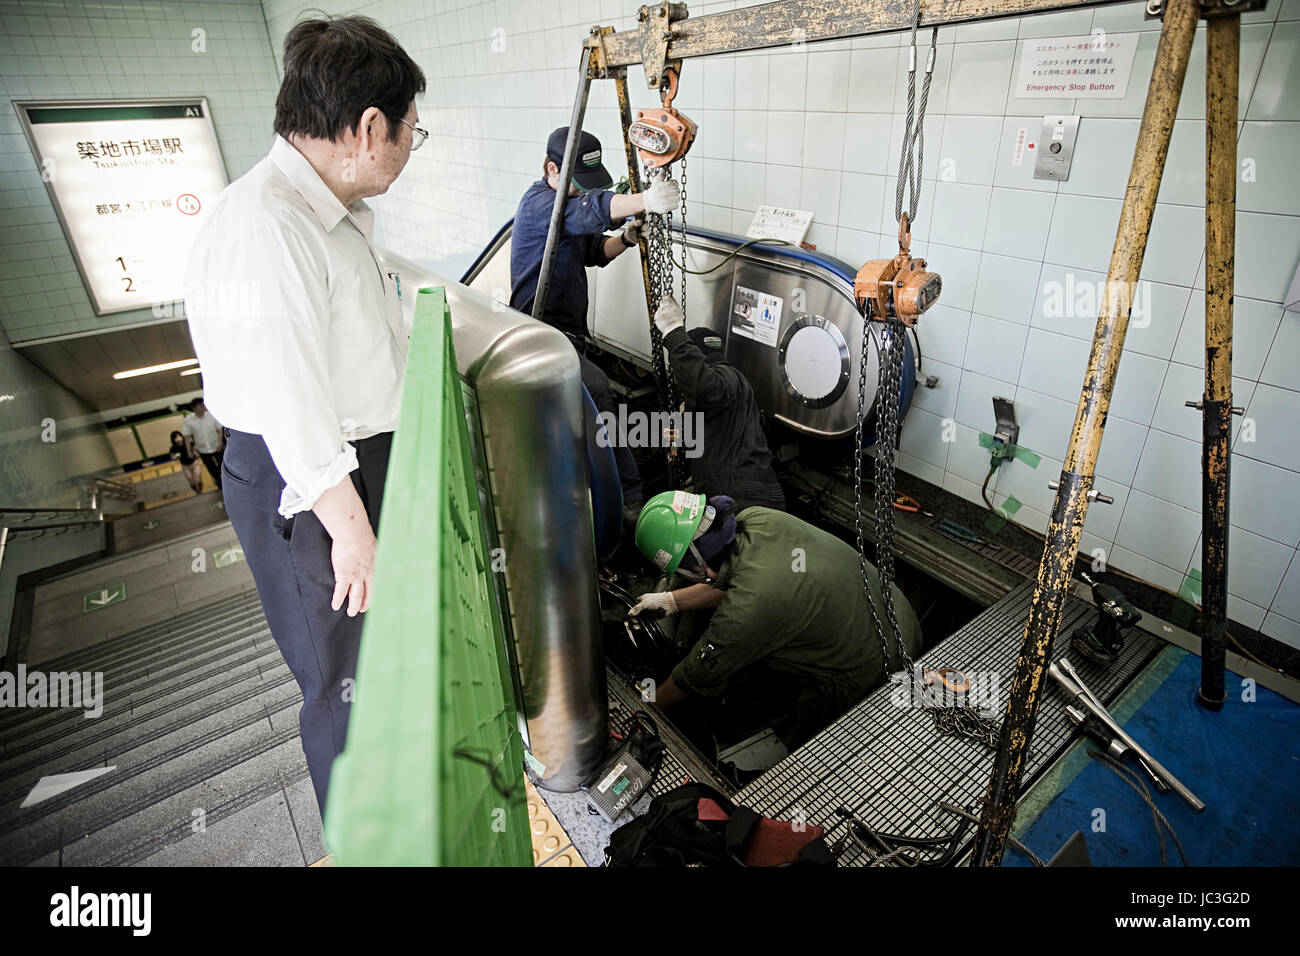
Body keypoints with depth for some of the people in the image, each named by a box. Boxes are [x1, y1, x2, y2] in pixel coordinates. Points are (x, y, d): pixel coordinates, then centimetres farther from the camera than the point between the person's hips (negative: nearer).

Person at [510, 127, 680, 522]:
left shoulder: (568, 202, 18)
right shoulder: (538, 202, -14)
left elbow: (594, 251, 21)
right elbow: (587, 211, -34)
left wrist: (625, 239, -1)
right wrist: (645, 200, -50)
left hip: (567, 331, 11)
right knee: (599, 394, -29)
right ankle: (630, 498, -25)